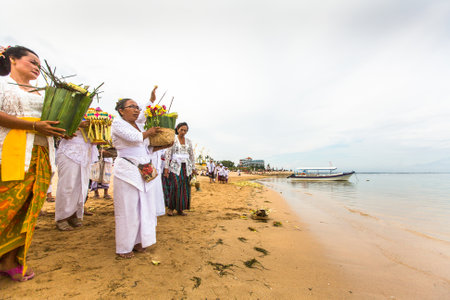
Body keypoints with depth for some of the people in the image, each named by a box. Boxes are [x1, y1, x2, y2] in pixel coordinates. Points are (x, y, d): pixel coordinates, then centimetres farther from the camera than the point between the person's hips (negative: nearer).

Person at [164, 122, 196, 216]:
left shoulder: (188, 141, 10)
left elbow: (192, 155, 13)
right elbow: (168, 154, -4)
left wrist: (193, 168, 11)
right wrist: (166, 168, -10)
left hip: (186, 167, 4)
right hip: (175, 166, -3)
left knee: (185, 188, 1)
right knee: (175, 187, -15)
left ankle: (180, 209, 12)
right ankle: (171, 207, 3)